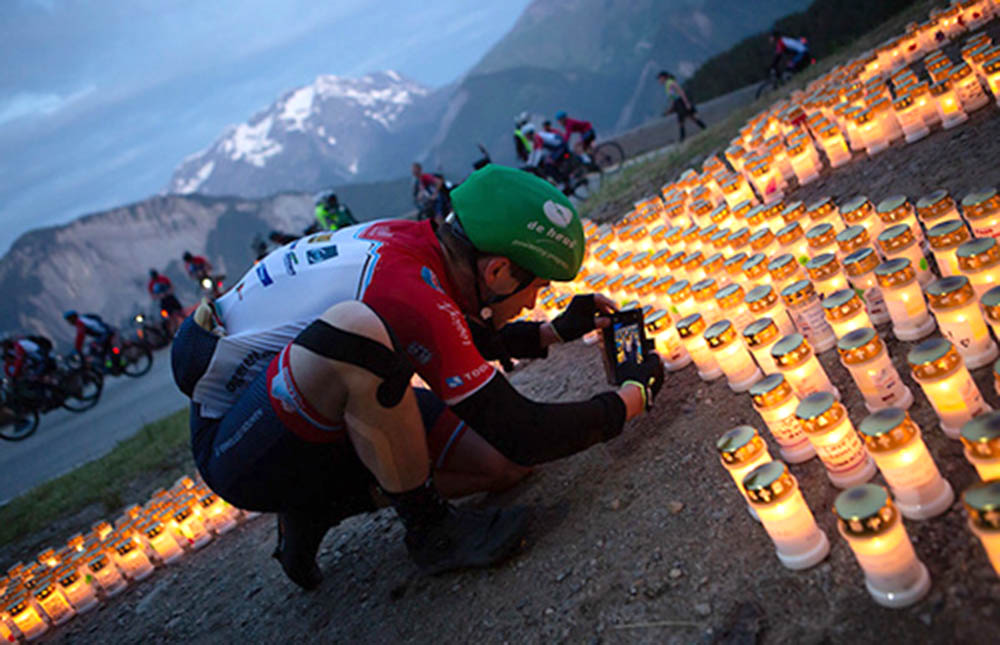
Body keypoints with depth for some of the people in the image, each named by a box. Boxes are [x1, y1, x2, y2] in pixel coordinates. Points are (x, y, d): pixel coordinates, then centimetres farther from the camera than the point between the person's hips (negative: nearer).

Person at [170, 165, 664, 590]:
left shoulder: (413, 241, -4)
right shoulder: (413, 296, -30)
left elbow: (472, 341, 19)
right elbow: (524, 435, -23)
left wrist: (554, 332, 19)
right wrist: (632, 397, -10)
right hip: (233, 447, -9)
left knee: (504, 463, -2)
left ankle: (317, 509, 8)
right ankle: (429, 529, -17)